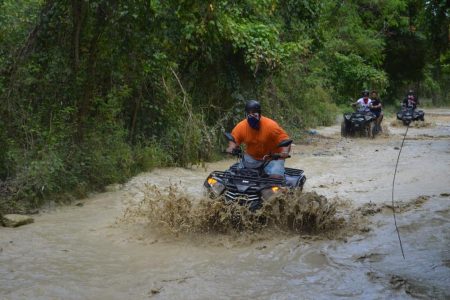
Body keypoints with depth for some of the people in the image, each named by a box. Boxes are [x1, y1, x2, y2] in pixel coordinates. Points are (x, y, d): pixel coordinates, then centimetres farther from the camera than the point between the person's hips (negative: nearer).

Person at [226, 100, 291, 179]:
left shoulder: (271, 125, -23)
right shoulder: (240, 127, -12)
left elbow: (285, 140, -22)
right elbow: (233, 140, 2)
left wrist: (285, 152, -41)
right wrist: (231, 148, -21)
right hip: (251, 158, 4)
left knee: (276, 176, -28)